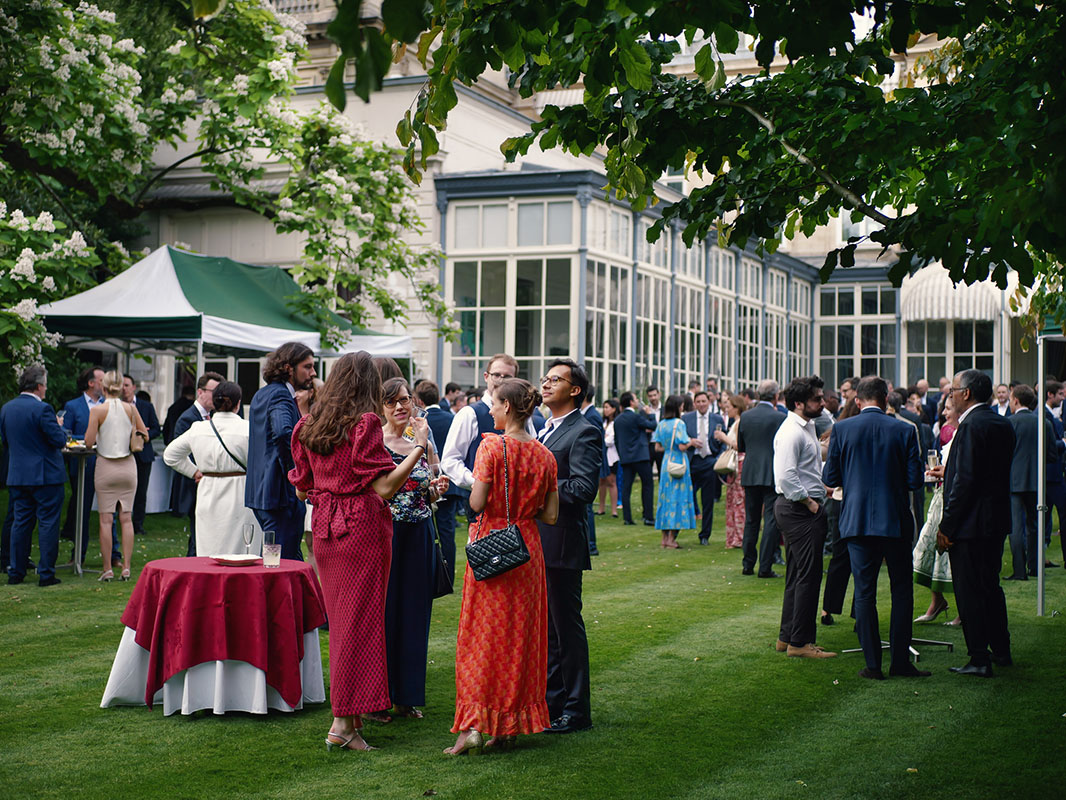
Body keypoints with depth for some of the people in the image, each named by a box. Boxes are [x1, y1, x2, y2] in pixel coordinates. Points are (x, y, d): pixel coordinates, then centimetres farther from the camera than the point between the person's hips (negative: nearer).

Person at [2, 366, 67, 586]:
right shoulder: (42, 409, -16)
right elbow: (59, 440, -16)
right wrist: (59, 428, 5)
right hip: (45, 476, -6)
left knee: (20, 523, 13)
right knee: (48, 523, 0)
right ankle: (46, 574, 1)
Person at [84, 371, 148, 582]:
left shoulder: (97, 410, -8)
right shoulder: (131, 408, 0)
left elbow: (89, 442, -10)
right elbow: (145, 436, 8)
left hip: (105, 467, -2)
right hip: (128, 466, 2)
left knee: (106, 520, 1)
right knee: (126, 518, 5)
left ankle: (108, 569, 1)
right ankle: (126, 567, 3)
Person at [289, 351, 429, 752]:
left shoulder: (309, 425, 8)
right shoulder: (365, 423, -11)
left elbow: (302, 488, 13)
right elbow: (384, 487, -18)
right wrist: (420, 446, -14)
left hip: (324, 526, 7)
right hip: (361, 527, -6)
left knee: (340, 618, 14)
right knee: (360, 618, -2)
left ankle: (347, 716, 19)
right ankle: (344, 722, -3)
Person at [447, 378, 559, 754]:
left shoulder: (492, 446, -12)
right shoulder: (544, 455, 2)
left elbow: (476, 503, -17)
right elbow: (551, 515, 2)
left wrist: (485, 490, 3)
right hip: (527, 550, 5)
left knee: (482, 634, 2)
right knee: (520, 633, 11)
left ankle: (474, 726, -2)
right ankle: (510, 725, 15)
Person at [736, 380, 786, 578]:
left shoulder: (745, 416, 2)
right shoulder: (780, 418, -11)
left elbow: (740, 447, 9)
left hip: (750, 473, 4)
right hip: (773, 474, -4)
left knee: (751, 520, 13)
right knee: (771, 520, -1)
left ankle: (747, 565, 17)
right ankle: (765, 567, -3)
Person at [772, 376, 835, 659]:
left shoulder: (808, 426, 17)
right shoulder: (791, 432, -16)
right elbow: (786, 476, -25)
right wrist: (809, 502, -17)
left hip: (807, 508, 11)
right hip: (798, 509, -11)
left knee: (797, 575, 14)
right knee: (808, 574, -9)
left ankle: (787, 638, 22)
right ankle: (799, 642, -4)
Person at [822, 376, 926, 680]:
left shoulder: (841, 429, -4)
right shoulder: (904, 430, -5)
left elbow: (829, 478, -1)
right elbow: (915, 480, -5)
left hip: (857, 521, 1)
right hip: (896, 521, 0)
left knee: (864, 592, 6)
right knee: (902, 590, 11)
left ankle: (873, 663, 6)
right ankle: (900, 660, 10)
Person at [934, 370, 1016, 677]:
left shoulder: (971, 425, -18)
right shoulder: (1004, 425, 10)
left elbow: (966, 480, -22)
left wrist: (946, 525, -18)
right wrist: (949, 472, 26)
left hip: (971, 524, -9)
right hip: (997, 520, 9)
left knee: (968, 591, -2)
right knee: (990, 585, 20)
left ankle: (979, 659, 1)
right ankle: (1001, 650, 29)